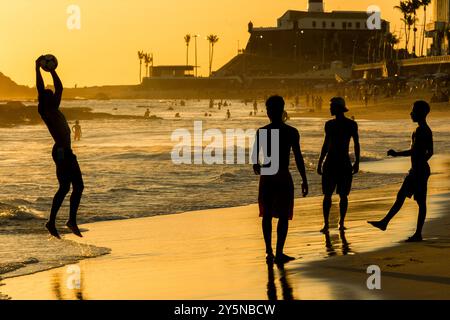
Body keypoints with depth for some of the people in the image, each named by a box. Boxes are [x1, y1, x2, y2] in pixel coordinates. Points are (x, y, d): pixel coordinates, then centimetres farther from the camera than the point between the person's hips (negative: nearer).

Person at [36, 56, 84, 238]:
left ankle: (72, 221, 16)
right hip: (60, 151, -9)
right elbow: (40, 88, -9)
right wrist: (38, 68, -7)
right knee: (64, 187, -12)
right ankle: (51, 222, -7)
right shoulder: (43, 110, -2)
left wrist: (52, 71, 26)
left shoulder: (55, 109, 20)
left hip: (67, 152, 9)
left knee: (78, 186, 8)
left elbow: (59, 88, 27)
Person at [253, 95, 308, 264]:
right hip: (283, 176, -2)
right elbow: (298, 158, -8)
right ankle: (279, 253, -1)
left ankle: (269, 252, 14)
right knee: (283, 216, 3)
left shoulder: (261, 131, -1)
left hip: (266, 176, 2)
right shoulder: (292, 132, -7)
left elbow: (255, 156, 5)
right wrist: (304, 180, -1)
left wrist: (257, 167, 28)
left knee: (267, 215, 12)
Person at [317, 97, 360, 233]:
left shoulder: (351, 124, -2)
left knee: (343, 195, 1)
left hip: (345, 164, -3)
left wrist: (357, 162, -3)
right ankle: (326, 223, 0)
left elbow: (356, 144, 3)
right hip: (330, 163, 3)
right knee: (327, 195, -2)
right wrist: (320, 163, 14)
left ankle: (341, 223, 8)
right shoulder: (329, 124, 8)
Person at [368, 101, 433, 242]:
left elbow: (429, 152, -25)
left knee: (421, 202, -4)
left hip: (420, 170, -10)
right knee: (400, 197, 14)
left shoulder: (425, 131, -16)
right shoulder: (419, 130, 15)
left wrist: (419, 164, -29)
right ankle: (384, 223, 22)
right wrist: (396, 154, 28)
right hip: (414, 171, 10)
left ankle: (418, 234, -1)